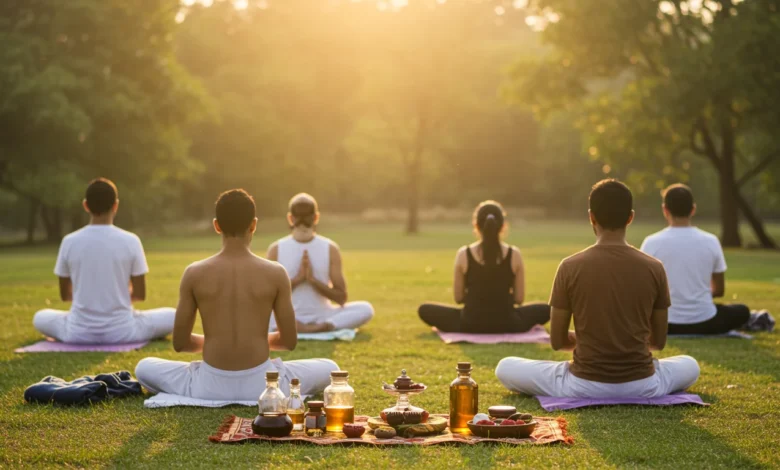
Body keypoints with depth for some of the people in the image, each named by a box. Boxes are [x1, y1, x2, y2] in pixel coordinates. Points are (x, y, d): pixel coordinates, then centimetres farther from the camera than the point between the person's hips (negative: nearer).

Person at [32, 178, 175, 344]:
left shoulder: (69, 242, -5)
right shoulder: (130, 241, -9)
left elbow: (65, 295, 5)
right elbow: (140, 294, -2)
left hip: (78, 333, 1)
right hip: (122, 332, -1)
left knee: (40, 317, 30)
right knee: (173, 316, 19)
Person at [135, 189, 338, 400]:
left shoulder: (194, 273, -4)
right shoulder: (275, 273, -5)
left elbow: (180, 342, 1)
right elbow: (290, 341, 2)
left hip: (212, 384, 1)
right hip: (261, 383, -1)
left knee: (144, 368, 27)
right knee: (329, 368, 23)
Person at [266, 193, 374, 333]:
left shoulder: (330, 249, 1)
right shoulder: (276, 249, 0)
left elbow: (341, 297, -3)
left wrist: (313, 279, -15)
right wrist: (297, 279, -15)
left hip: (322, 316, 0)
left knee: (366, 309, -23)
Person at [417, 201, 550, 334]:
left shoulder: (463, 255, -7)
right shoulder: (514, 255, -6)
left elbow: (458, 298, 1)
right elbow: (519, 299, 1)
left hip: (470, 324, -1)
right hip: (507, 324, 1)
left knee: (425, 310, 19)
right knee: (546, 310, 25)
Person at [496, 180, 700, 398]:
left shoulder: (570, 267, -9)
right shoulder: (654, 268, -4)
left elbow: (557, 341, -2)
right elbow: (659, 341, 6)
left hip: (584, 385, -2)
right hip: (641, 385, 2)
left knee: (505, 368, 17)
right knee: (690, 365, 33)